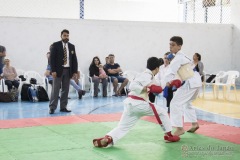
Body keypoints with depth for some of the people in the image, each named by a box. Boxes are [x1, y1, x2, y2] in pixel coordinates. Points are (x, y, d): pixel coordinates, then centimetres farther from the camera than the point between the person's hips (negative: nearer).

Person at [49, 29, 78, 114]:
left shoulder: (72, 46, 11)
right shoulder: (56, 45, -1)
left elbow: (74, 59, 10)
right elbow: (52, 58, -6)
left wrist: (75, 71, 2)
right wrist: (53, 70, -13)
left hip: (68, 70, 4)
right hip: (58, 70, -4)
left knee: (65, 90, 6)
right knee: (55, 89, -4)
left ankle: (63, 107, 12)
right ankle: (52, 107, -2)